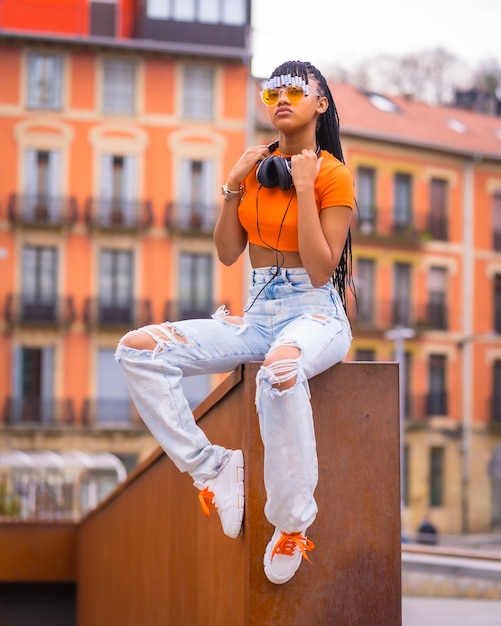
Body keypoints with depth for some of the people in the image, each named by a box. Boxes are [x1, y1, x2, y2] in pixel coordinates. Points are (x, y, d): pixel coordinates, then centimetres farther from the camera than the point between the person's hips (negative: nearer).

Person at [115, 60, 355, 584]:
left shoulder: (334, 175, -5)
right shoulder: (258, 165, 12)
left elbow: (321, 270, -15)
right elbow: (227, 253, 8)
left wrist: (303, 187, -17)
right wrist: (233, 185, -2)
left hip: (315, 313, -6)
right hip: (256, 316, 6)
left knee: (280, 368, -44)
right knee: (138, 350, -15)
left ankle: (292, 524, -30)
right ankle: (211, 469, -12)